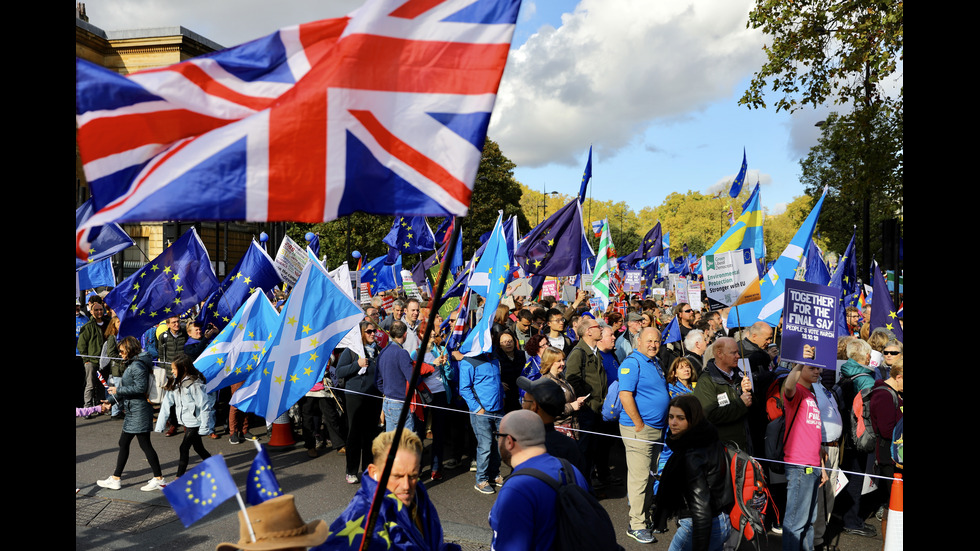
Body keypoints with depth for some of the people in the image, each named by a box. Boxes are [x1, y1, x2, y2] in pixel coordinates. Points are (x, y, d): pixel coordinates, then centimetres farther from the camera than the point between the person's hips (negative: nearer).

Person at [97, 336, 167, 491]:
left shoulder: (138, 365, -18)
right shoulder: (131, 364, 14)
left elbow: (140, 388, -24)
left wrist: (118, 390, -16)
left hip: (139, 411, -11)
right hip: (133, 411, 11)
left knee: (145, 444, -4)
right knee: (123, 443, 16)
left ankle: (159, 480, 4)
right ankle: (115, 479, 26)